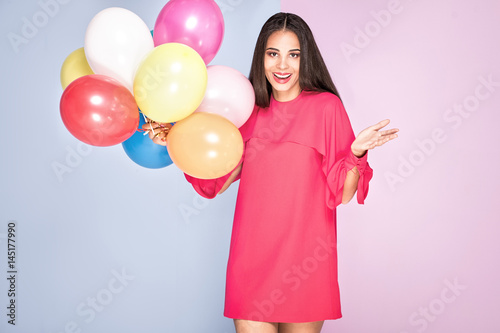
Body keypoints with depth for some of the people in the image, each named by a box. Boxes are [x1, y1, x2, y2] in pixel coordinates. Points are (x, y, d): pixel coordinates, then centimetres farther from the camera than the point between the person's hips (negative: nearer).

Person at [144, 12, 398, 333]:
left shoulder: (326, 106, -3)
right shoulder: (249, 109, 8)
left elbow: (342, 193, -4)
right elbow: (216, 180, 10)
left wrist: (356, 153, -21)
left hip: (304, 258, -2)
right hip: (252, 253, 2)